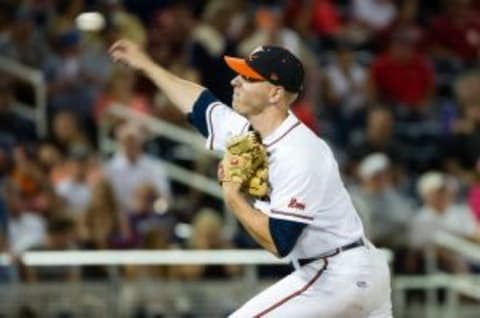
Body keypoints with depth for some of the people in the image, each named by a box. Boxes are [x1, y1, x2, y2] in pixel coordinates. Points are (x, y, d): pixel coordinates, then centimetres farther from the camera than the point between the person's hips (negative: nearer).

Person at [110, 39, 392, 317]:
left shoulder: (297, 155, -23)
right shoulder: (249, 131, 3)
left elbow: (278, 243, -26)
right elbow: (202, 105, 23)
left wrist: (233, 195, -16)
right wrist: (148, 66, 31)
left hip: (335, 278, -9)